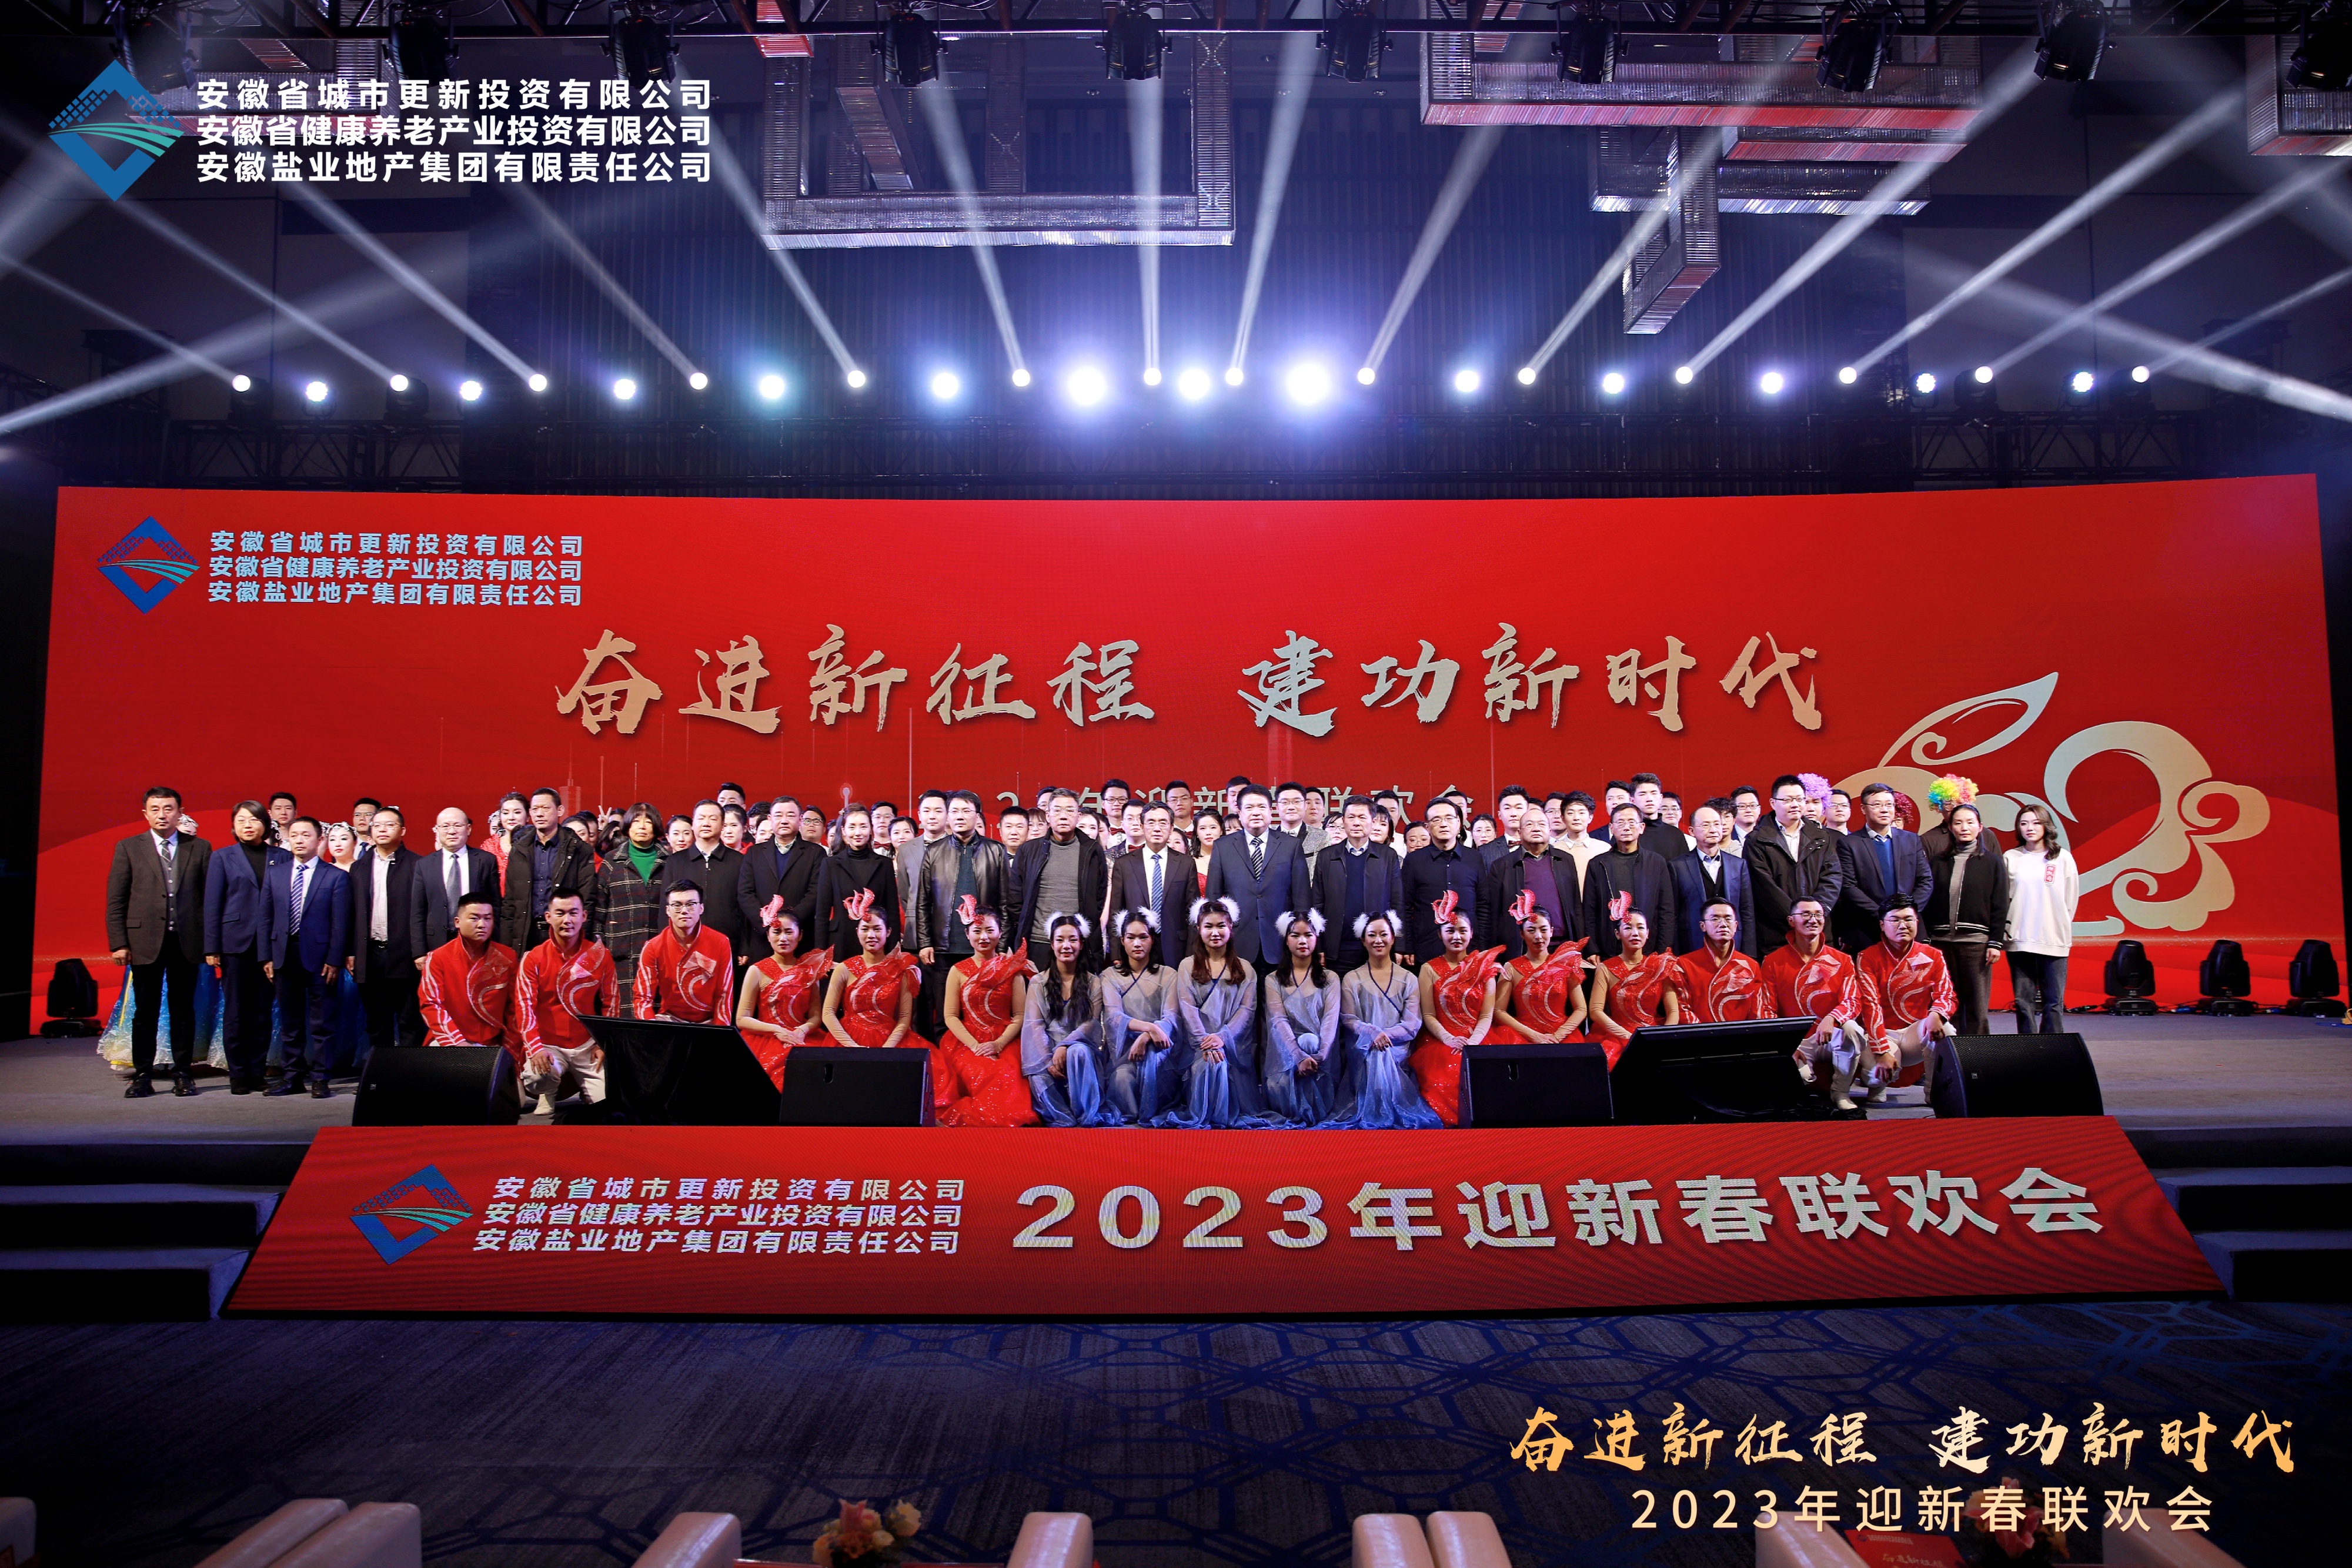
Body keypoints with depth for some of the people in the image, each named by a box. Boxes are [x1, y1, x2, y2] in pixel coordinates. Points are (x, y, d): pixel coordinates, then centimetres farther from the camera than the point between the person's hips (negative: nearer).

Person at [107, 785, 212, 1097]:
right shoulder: (128, 848, 6)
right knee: (145, 1012, 5)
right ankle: (142, 1076, 13)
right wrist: (119, 943, -4)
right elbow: (115, 900, 4)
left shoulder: (200, 848, 6)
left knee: (183, 1010, 7)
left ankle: (183, 1074, 14)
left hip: (186, 940, 0)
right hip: (145, 941, 0)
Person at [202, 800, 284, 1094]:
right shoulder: (222, 858, 7)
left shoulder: (282, 858, 8)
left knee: (263, 1012, 4)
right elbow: (212, 905, 4)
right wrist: (211, 948, -3)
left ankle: (258, 1072, 12)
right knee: (236, 1012, 2)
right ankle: (238, 1075, 9)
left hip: (270, 945, 1)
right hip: (236, 942, -1)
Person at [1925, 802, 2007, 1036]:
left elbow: (2000, 905, 2)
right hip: (1941, 941, 2)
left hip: (1976, 942, -2)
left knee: (1977, 1007, -2)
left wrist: (1996, 942, -5)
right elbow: (1927, 902, 7)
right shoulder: (1937, 862, 10)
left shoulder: (1992, 862, 6)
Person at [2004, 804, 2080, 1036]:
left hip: (2053, 941, -1)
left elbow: (2070, 901, 6)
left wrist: (2060, 929, 2)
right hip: (2019, 942, 1)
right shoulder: (2010, 859, 7)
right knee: (2024, 1002, 4)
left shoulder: (2063, 858, 4)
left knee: (2054, 1003, 0)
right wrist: (2006, 932, -2)